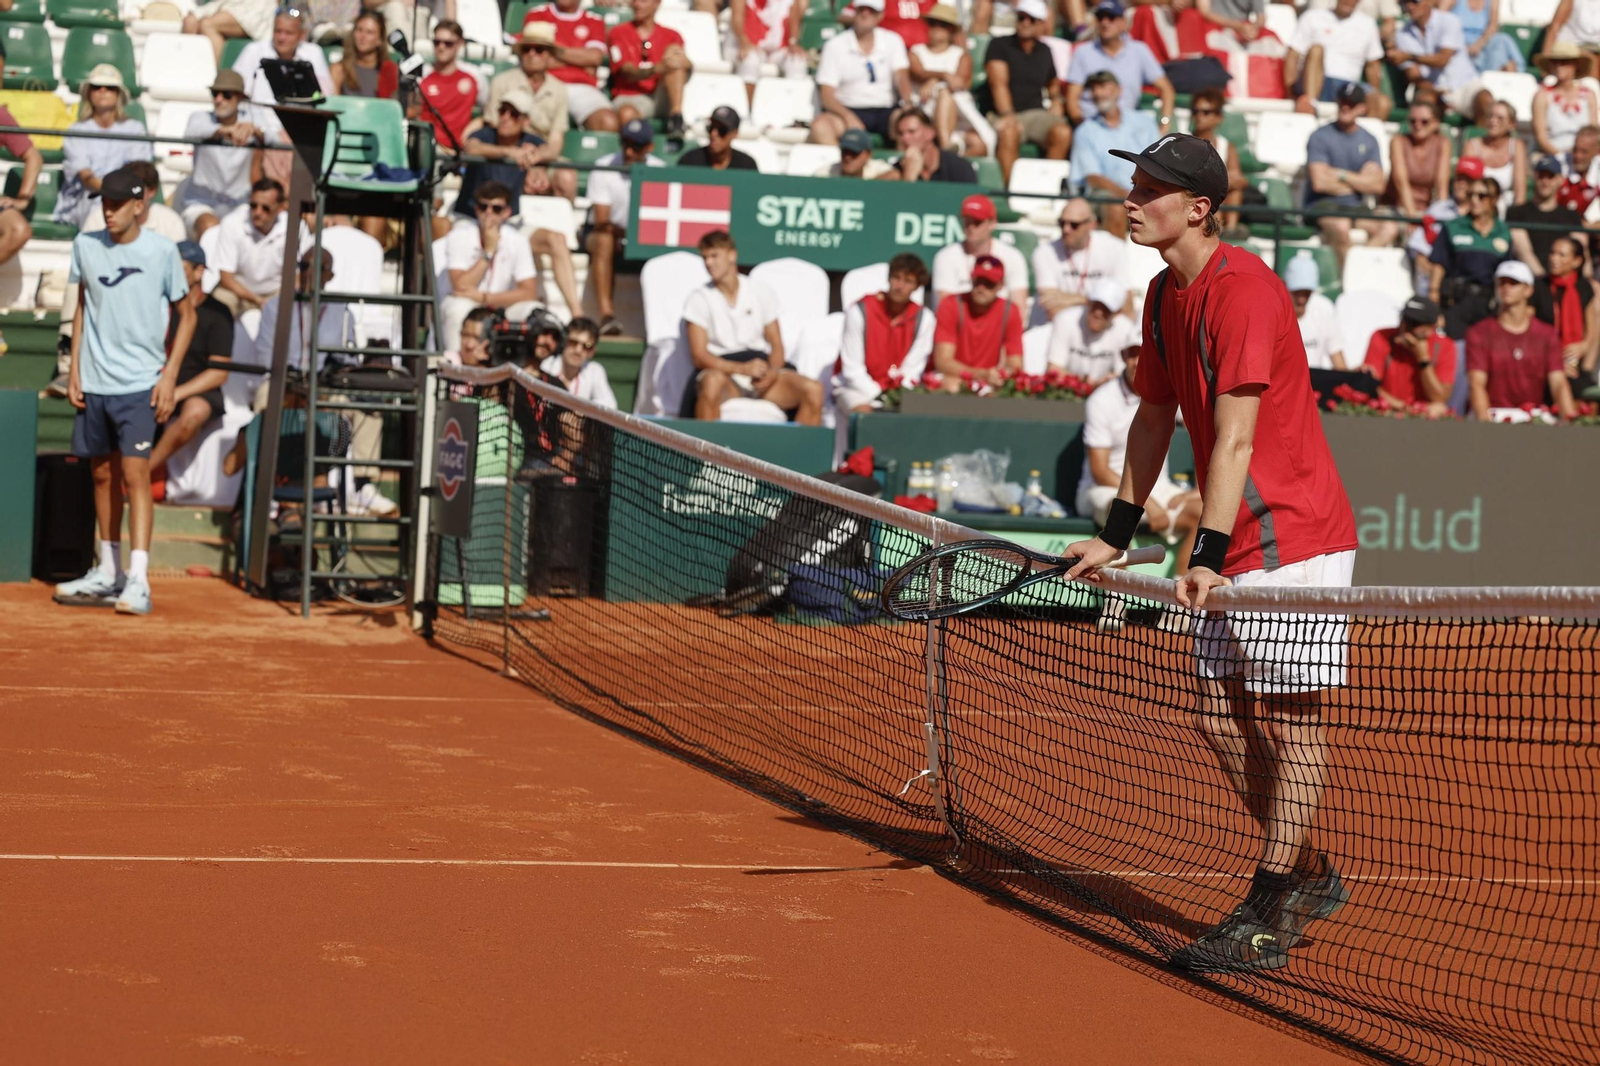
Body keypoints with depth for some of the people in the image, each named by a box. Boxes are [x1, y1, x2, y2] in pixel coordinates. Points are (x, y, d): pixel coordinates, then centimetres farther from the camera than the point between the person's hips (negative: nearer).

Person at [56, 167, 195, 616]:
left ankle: (138, 581, -15)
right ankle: (108, 574, 23)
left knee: (135, 473, -12)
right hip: (94, 382, 4)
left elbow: (186, 315, 1)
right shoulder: (86, 245, 4)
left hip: (140, 384, -4)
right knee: (103, 475, 12)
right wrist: (74, 368, 8)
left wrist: (170, 376, -7)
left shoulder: (161, 250, -6)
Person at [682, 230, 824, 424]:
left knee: (813, 389, -22)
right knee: (712, 382, -40)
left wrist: (772, 372, -12)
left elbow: (776, 345, 12)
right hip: (722, 370, -3)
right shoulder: (699, 299, 2)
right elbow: (699, 355, -6)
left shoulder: (762, 293, 11)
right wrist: (742, 368, -20)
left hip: (762, 372, 3)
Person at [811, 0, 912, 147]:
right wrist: (849, 117, -22)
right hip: (850, 111, -1)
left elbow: (901, 77, 0)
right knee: (820, 125, -33)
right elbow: (827, 95, -3)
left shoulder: (892, 41, 11)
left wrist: (907, 104, -24)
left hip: (886, 112, 1)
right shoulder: (835, 46, 4)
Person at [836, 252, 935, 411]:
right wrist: (879, 397, -21)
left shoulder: (924, 319, -4)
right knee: (864, 410, -35)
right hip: (856, 388, -2)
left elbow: (911, 371, -3)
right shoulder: (859, 312, -11)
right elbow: (852, 370, -11)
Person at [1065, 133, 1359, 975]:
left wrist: (1209, 555, -30)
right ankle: (1310, 877, 28)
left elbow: (1235, 437, -25)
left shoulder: (1242, 290, -19)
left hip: (1294, 537, -9)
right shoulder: (1164, 295, 10)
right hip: (1233, 549, 9)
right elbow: (1155, 417, 20)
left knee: (1290, 723, -3)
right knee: (1220, 719, 11)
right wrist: (1117, 535, 19)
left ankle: (1267, 921, 0)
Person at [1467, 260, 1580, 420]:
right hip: (1494, 417, -3)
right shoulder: (1479, 333, 6)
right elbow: (1477, 384, -6)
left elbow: (1558, 383, 1)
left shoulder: (1548, 335, 12)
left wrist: (1569, 417, -19)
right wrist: (1484, 419, -27)